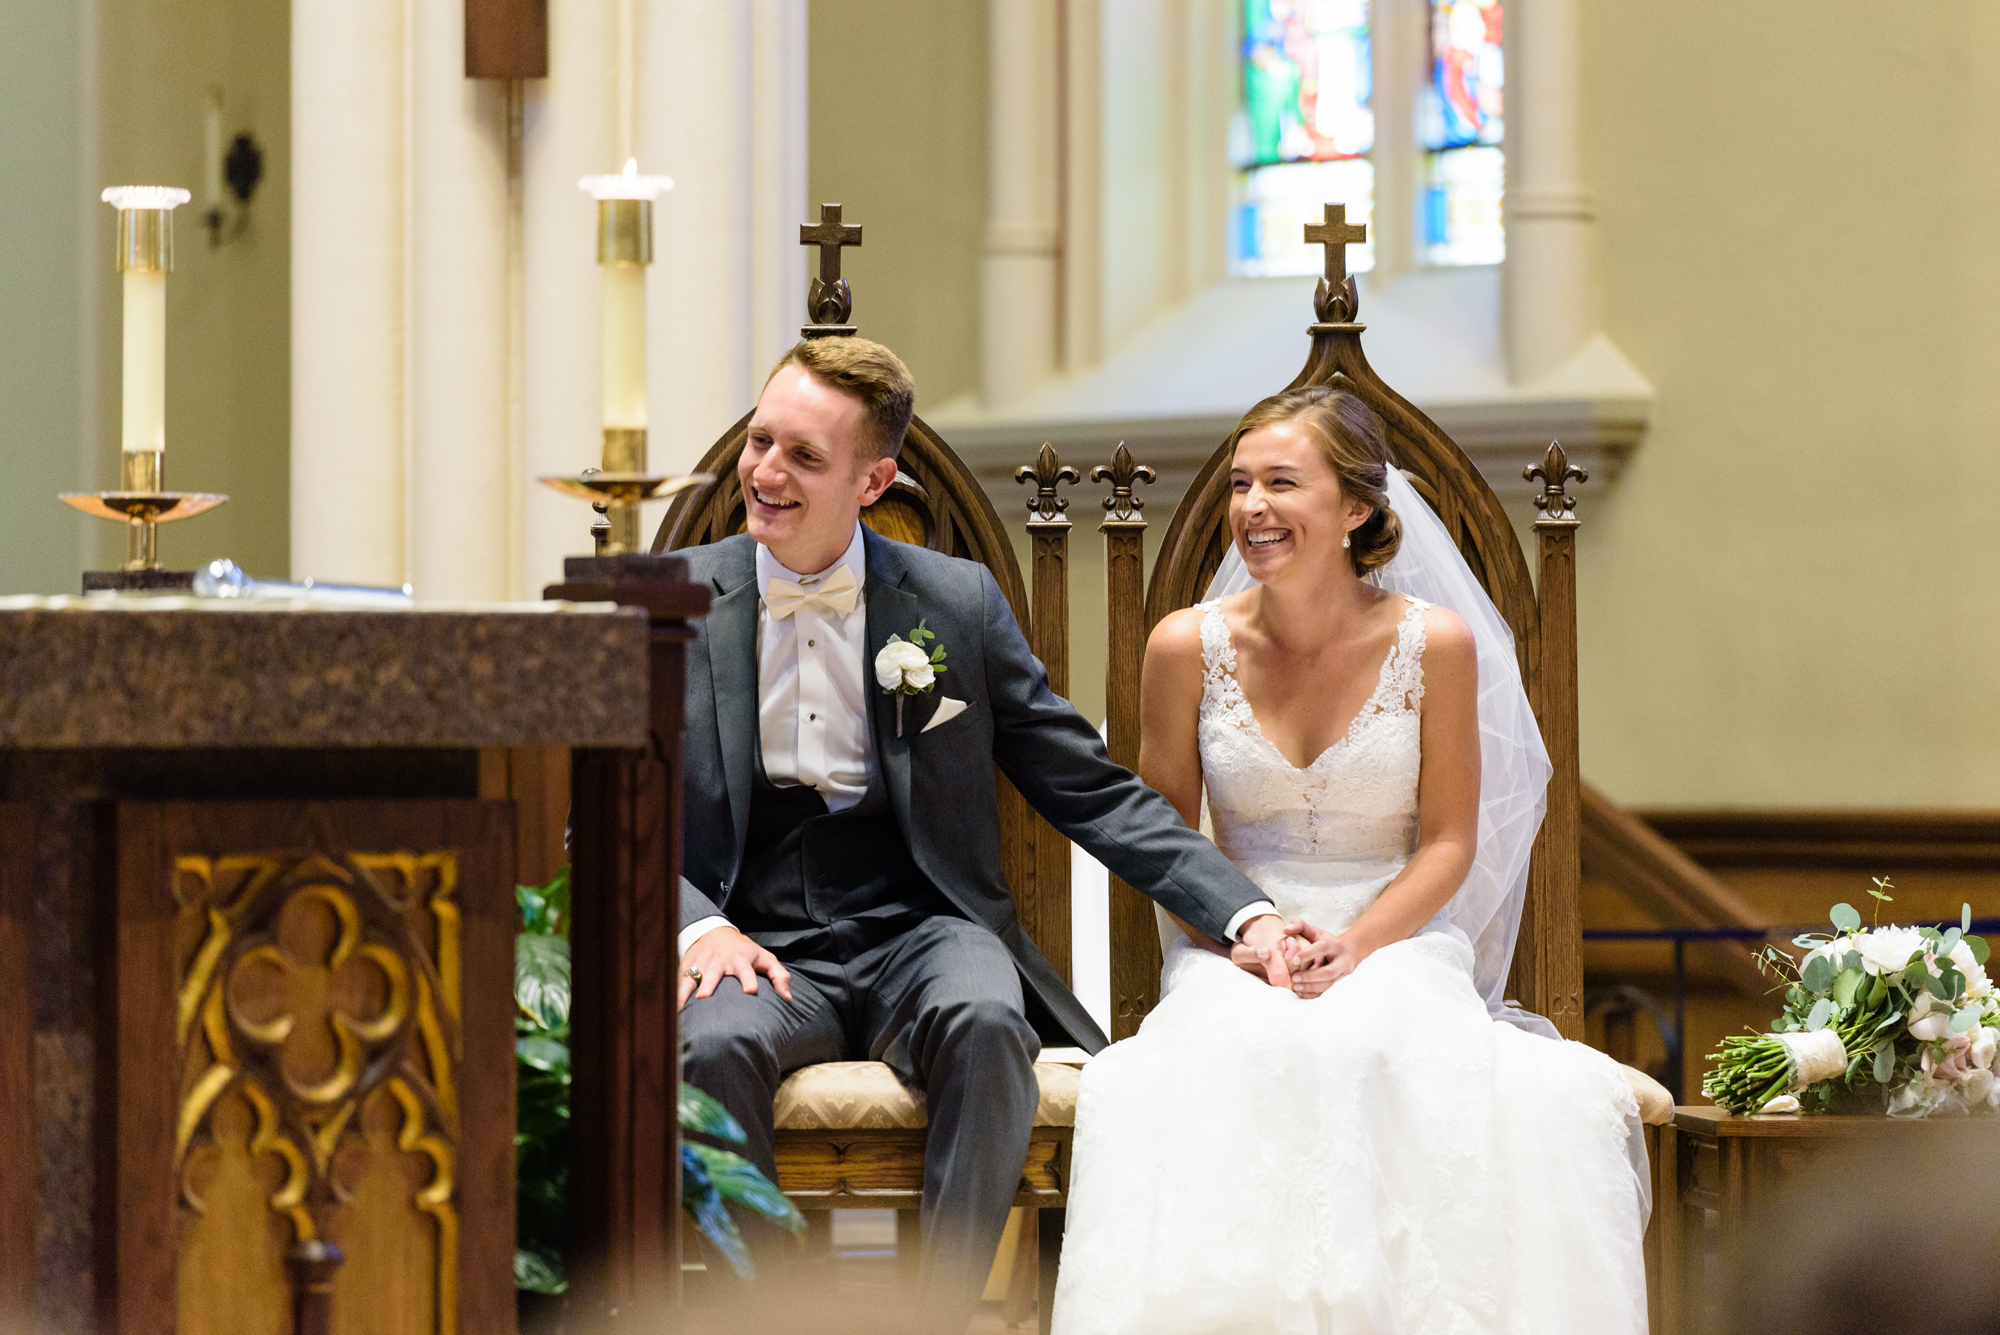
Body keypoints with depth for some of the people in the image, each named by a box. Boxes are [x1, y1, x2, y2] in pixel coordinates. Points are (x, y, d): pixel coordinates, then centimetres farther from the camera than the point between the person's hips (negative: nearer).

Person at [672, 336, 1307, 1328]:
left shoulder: (958, 604, 8)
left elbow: (1096, 792, 9)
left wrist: (1244, 915, -4)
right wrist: (697, 926, -14)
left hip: (922, 938, 0)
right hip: (763, 951, 0)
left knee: (984, 1023, -35)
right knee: (711, 1045, -35)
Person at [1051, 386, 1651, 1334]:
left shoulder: (1435, 644, -1)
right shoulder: (1188, 648, 2)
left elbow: (1448, 841, 3)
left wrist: (1358, 944, -13)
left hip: (1399, 938, 0)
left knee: (1392, 1053, -36)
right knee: (1232, 1065, -36)